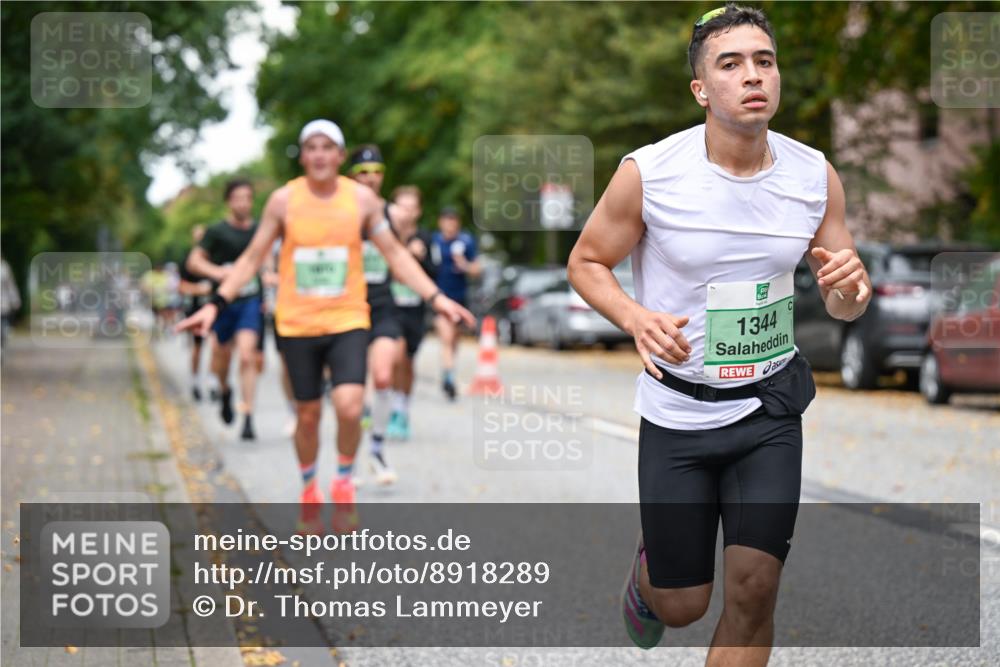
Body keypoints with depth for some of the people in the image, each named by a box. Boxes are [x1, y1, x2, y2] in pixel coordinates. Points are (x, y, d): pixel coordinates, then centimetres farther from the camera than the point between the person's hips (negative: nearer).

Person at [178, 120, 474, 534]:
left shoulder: (362, 199, 0)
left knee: (349, 407, -18)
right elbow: (252, 258, 5)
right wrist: (216, 304, -3)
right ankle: (309, 492, 30)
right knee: (307, 415, 6)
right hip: (297, 324, 0)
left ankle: (344, 484, 8)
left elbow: (395, 255, 8)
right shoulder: (284, 200, -2)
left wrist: (436, 298, 0)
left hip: (348, 321, 0)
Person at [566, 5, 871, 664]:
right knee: (682, 604, 7)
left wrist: (851, 287, -20)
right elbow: (586, 263, -1)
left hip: (770, 409, 2)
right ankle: (646, 572, 45)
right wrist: (637, 318, -22)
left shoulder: (815, 176, -5)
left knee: (753, 591, -5)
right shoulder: (648, 173, -15)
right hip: (677, 408, -2)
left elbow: (842, 305, 6)